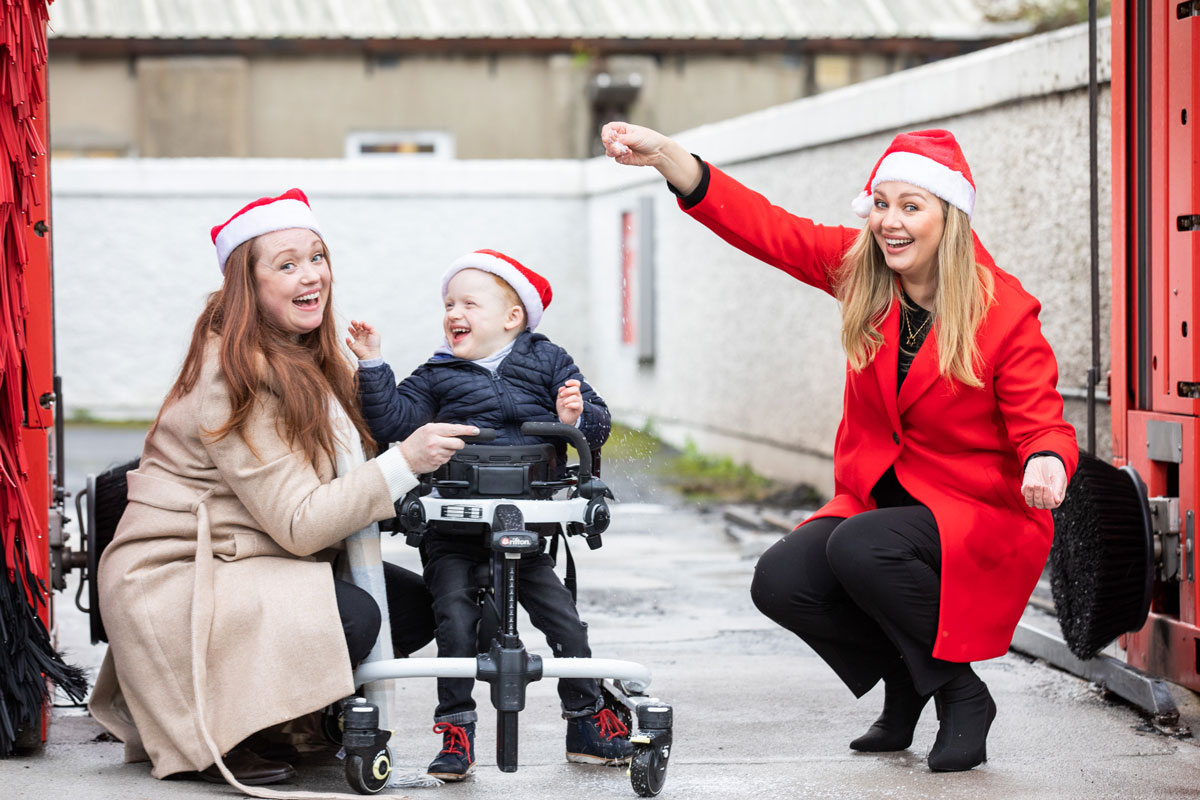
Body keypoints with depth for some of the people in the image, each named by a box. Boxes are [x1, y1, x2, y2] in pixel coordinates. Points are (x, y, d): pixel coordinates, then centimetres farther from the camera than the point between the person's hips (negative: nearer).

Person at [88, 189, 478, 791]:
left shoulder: (307, 360, 10)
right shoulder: (234, 379, -21)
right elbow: (299, 524, -24)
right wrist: (403, 463, -29)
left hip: (250, 565, 10)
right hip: (170, 581, -10)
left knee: (415, 605, -1)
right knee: (352, 618, -30)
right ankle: (196, 729, -11)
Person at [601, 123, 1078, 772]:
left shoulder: (1004, 311, -15)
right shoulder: (860, 271, -2)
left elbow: (1042, 424, -14)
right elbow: (764, 228, -5)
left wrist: (1046, 464, -39)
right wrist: (663, 153, -16)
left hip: (981, 513, -6)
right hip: (879, 497, 6)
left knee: (859, 548, -33)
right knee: (780, 582, -17)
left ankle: (961, 692, -8)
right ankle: (903, 684, 11)